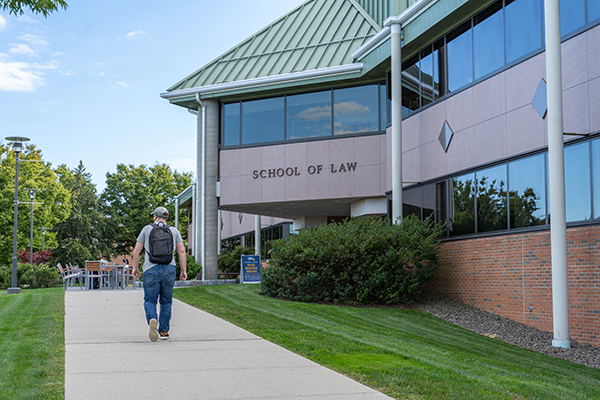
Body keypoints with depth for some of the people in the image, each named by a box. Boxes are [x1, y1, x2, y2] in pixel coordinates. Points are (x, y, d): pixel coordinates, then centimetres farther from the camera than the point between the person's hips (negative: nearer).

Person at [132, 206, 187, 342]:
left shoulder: (147, 229, 7)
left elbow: (137, 250, 5)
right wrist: (183, 271, 5)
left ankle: (152, 320, -24)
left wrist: (135, 267, 15)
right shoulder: (174, 231, 11)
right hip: (169, 269, 2)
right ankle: (164, 331, 12)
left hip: (151, 270, -2)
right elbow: (182, 251, 3)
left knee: (150, 300, 5)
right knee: (166, 302, 13)